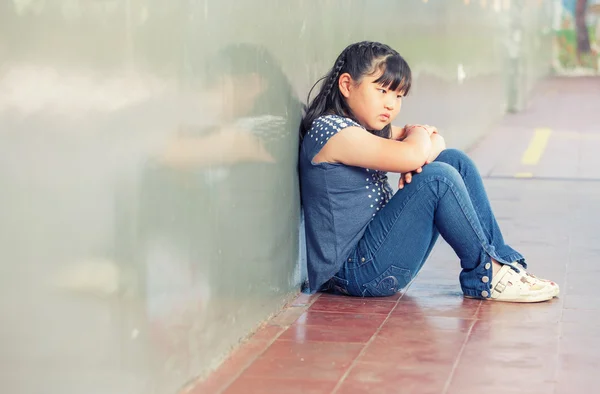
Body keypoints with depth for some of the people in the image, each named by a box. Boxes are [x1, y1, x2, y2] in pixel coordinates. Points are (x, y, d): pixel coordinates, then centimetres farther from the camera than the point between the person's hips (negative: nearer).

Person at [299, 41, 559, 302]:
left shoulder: (364, 128, 14)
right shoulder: (330, 129, -17)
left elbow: (436, 140, 17)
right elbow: (411, 155, -27)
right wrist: (419, 135, -2)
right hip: (355, 270, -10)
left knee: (453, 160, 6)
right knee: (438, 178, -23)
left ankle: (502, 259, 3)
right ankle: (486, 275, -8)